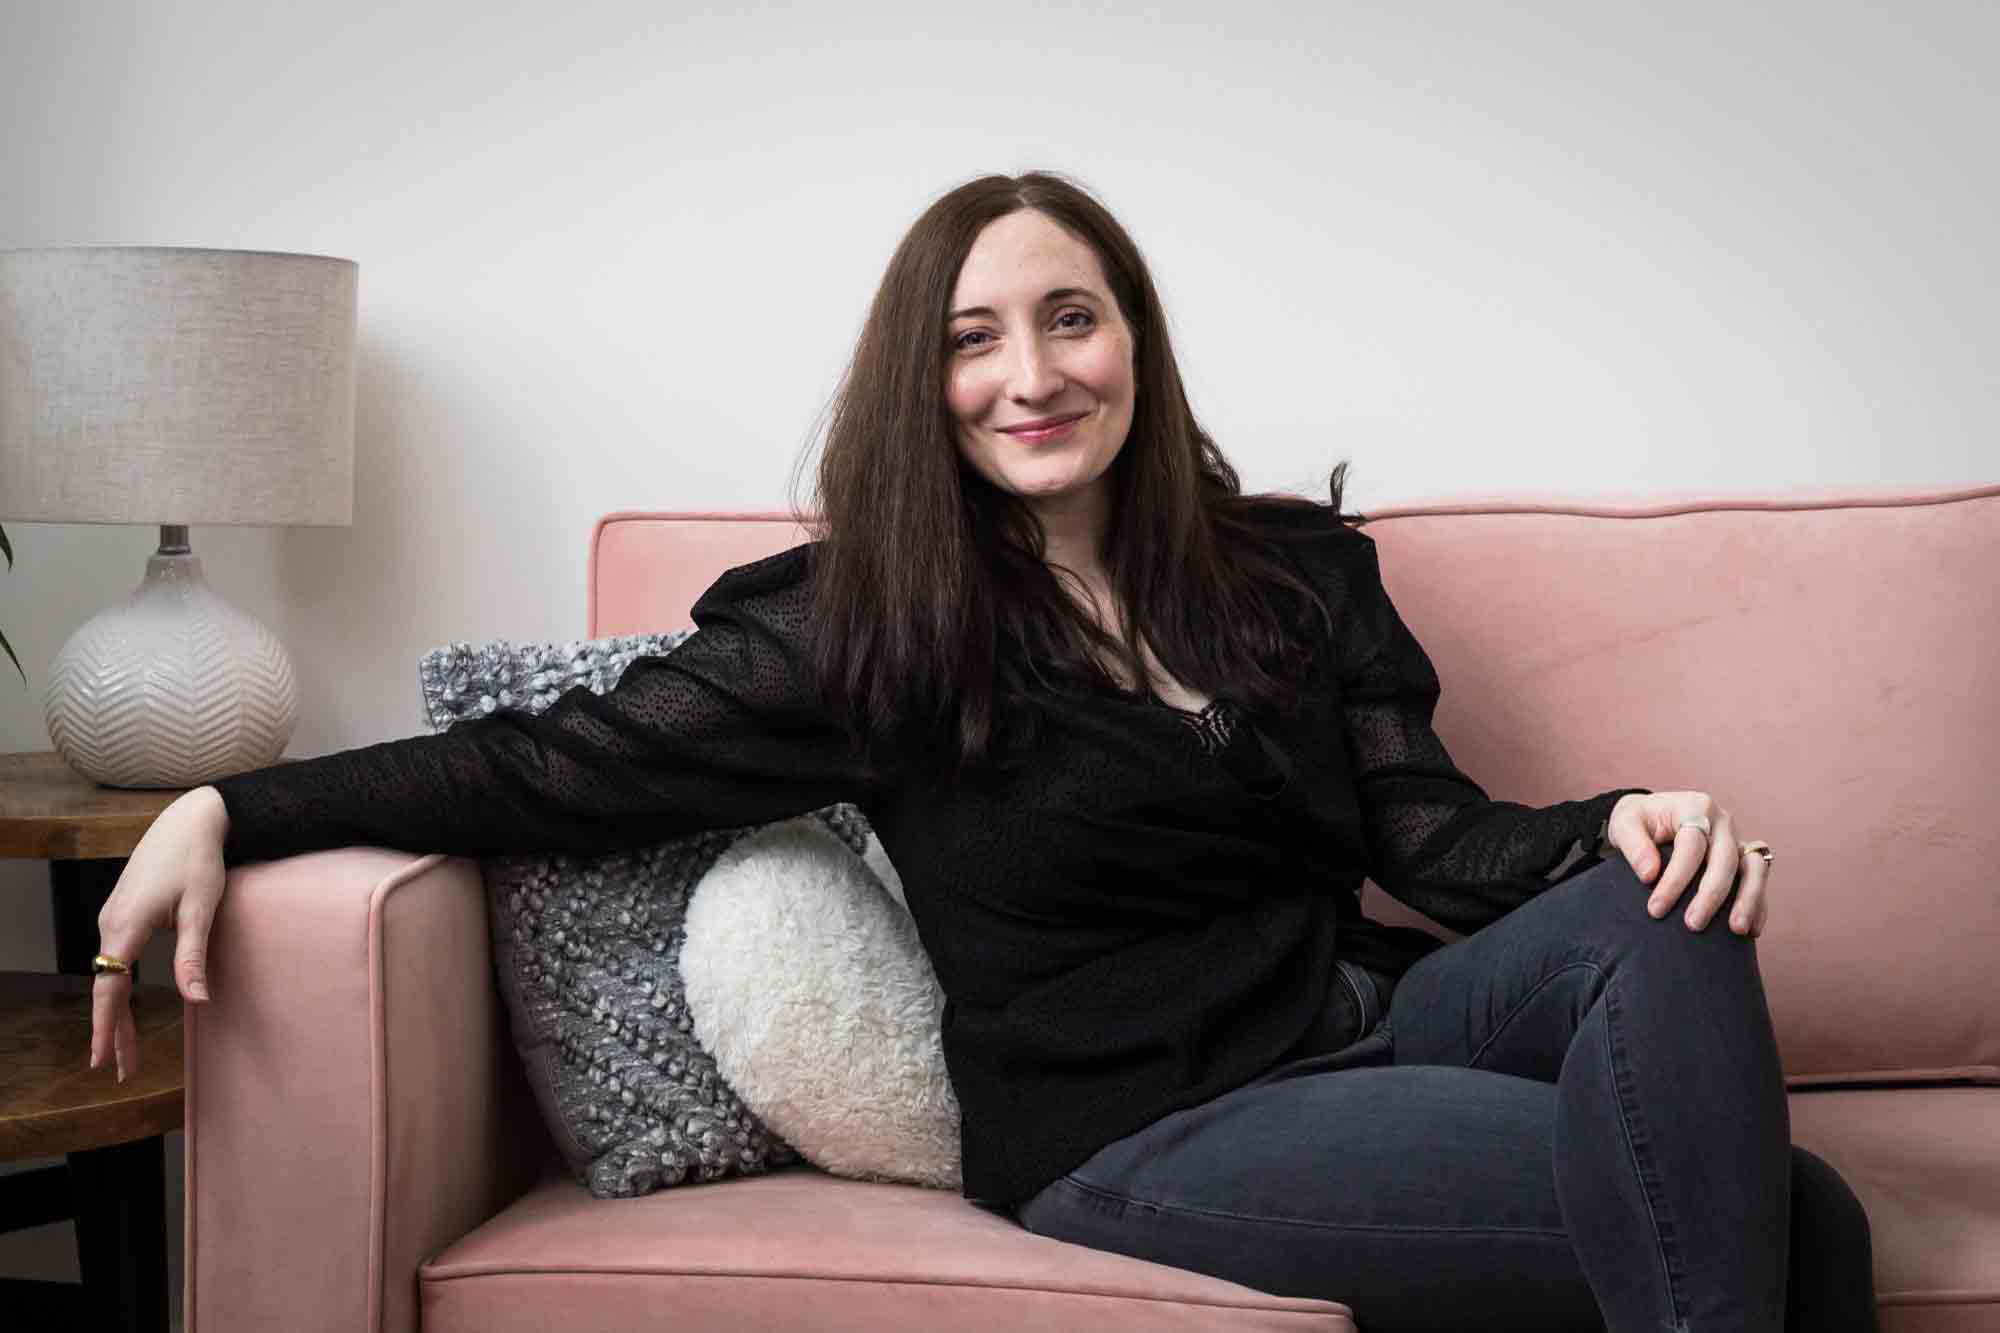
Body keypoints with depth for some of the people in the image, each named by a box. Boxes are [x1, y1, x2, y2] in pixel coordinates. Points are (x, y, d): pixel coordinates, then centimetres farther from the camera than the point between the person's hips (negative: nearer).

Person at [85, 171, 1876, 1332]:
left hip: (1358, 1028, 6)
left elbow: (1434, 830, 7)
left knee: (1665, 925, -25)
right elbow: (562, 766, -2)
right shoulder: (863, 627, 0)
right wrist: (227, 811, -11)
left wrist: (1620, 825, -15)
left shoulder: (1296, 570, 12)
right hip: (1144, 1132, -5)